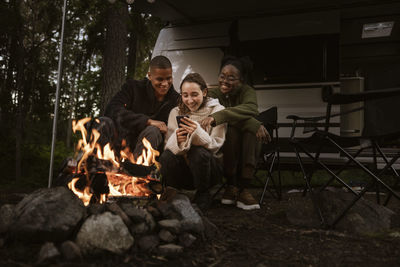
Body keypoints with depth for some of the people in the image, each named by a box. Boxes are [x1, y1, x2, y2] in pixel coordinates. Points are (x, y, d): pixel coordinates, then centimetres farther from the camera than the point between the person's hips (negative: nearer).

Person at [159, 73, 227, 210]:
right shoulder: (176, 112, 5)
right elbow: (168, 144, -3)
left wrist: (197, 133, -32)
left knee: (199, 152, -34)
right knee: (166, 156, -30)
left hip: (209, 165, -1)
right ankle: (170, 194, -2)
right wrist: (177, 140, -28)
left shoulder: (217, 110, -3)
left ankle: (203, 194, -7)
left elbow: (215, 145, -11)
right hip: (183, 169, 1)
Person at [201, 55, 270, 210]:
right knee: (232, 127, -30)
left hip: (246, 147, 1)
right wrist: (255, 124, -38)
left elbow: (251, 109, -30)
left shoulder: (247, 91, -4)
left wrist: (216, 117, -44)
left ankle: (243, 188, -33)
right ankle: (231, 185, -25)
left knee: (252, 128, -29)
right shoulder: (213, 95, -3)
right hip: (222, 147, -1)